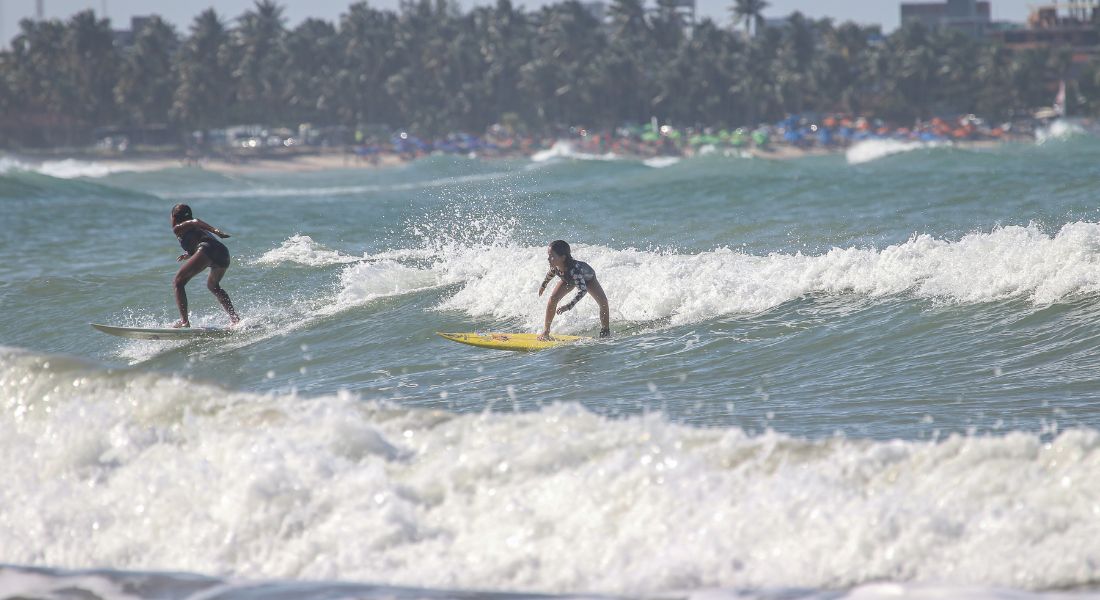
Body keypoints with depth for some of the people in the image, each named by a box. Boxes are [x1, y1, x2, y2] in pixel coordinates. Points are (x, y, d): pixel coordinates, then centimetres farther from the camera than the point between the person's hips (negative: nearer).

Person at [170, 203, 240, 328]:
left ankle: (184, 321, -16)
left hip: (207, 250, -7)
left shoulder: (178, 228, 16)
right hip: (224, 251, 7)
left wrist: (216, 231, -11)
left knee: (178, 282, -1)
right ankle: (235, 318, 19)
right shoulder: (196, 229, 37)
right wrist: (189, 254, 38)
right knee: (213, 285, 31)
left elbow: (195, 222, -1)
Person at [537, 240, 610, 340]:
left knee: (602, 300, -21)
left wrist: (568, 306, -66)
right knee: (553, 298, -17)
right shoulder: (555, 265, -32)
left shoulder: (573, 268, -50)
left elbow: (583, 290, -58)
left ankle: (606, 331, -2)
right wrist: (543, 285, 10)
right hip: (568, 279, 4)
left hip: (587, 278, -4)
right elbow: (552, 272, -5)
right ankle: (546, 331, -3)